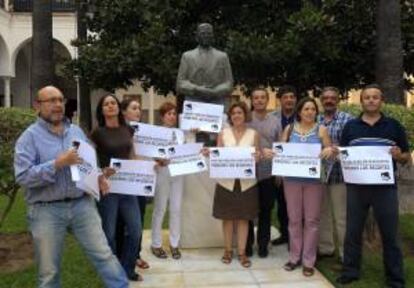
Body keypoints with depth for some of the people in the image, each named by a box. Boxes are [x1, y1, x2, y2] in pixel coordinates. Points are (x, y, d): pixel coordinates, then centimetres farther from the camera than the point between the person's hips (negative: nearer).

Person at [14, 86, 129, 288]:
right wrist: (57, 164, -23)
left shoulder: (76, 131, 11)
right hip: (46, 210, -3)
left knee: (104, 255, 5)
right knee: (48, 271, 9)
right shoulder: (29, 137, -5)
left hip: (82, 204, 4)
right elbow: (23, 176, -16)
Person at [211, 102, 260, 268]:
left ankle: (242, 253, 14)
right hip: (226, 181, 0)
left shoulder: (253, 134, 3)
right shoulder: (223, 133, 4)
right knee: (227, 217, 7)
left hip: (246, 182, 0)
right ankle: (228, 250, 21)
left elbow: (257, 157, 4)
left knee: (243, 218, 5)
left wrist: (257, 157, -18)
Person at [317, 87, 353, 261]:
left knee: (341, 216, 1)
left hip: (338, 174, -5)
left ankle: (345, 253, 12)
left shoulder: (347, 119, -3)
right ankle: (325, 248, 28)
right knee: (322, 213, 15)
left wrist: (335, 149, -24)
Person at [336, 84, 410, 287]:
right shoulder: (350, 126, 6)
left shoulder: (394, 126, 2)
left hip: (385, 187, -1)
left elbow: (407, 157, 5)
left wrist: (399, 156, -17)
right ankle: (350, 271, 25)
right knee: (353, 232, 11)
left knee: (389, 234, 7)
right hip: (356, 186, 2)